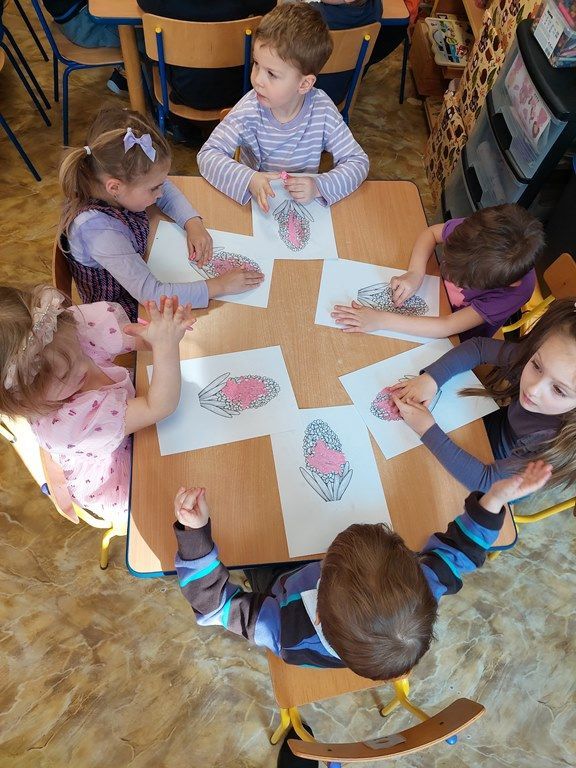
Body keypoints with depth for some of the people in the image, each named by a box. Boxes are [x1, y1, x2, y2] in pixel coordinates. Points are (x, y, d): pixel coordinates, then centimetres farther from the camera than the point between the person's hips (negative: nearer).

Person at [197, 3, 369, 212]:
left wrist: (319, 186, -28)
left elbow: (358, 161, -10)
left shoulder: (322, 109, -13)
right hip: (255, 203, 2)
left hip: (305, 202, -1)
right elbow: (207, 155, -15)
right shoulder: (250, 110, -14)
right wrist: (249, 179, -33)